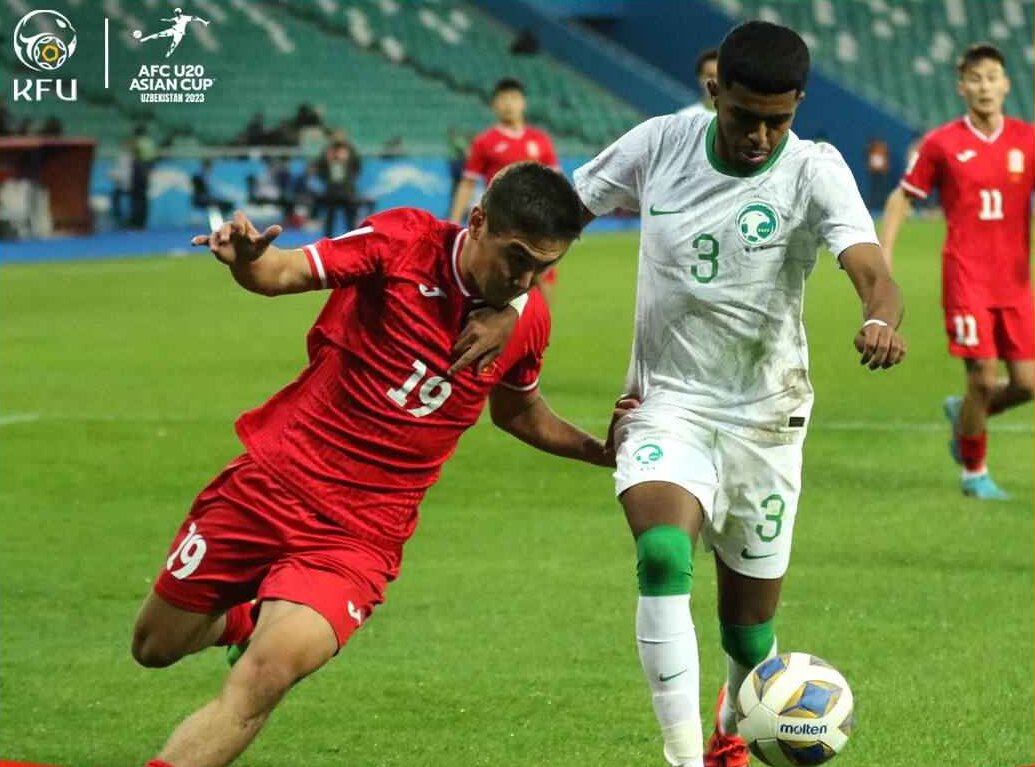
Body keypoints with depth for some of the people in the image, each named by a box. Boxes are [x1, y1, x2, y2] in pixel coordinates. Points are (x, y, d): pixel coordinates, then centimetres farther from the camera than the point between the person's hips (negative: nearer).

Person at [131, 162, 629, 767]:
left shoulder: (529, 321, -1)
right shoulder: (403, 241, -12)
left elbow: (518, 412, 19)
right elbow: (284, 273, -14)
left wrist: (603, 451, 7)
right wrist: (247, 258, -37)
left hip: (361, 535, 0)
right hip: (274, 482, 0)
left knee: (264, 678, -25)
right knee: (156, 648, 16)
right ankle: (246, 620, 48)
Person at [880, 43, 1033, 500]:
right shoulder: (942, 144, -1)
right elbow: (902, 198, 8)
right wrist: (883, 256, -1)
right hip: (966, 277, -3)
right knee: (983, 377, -9)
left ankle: (962, 413, 30)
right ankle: (973, 472, 12)